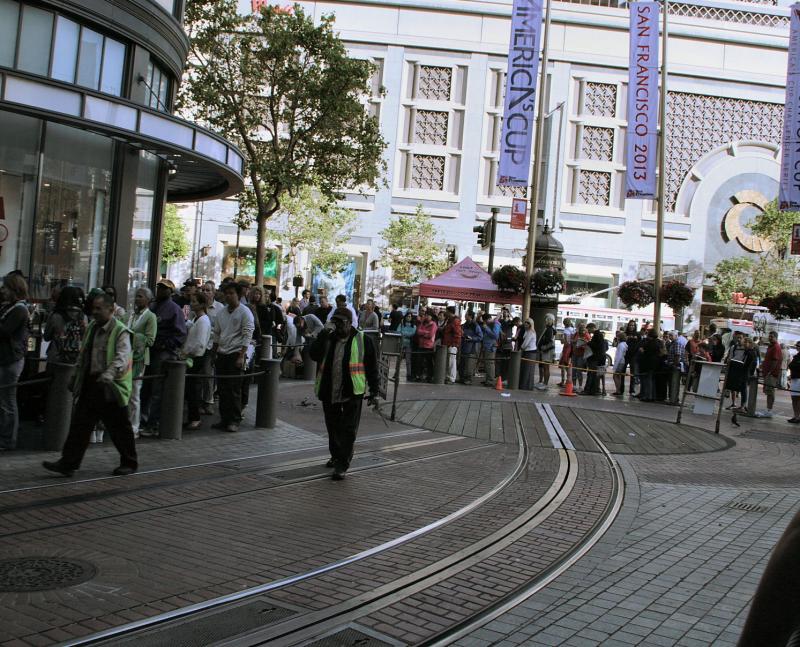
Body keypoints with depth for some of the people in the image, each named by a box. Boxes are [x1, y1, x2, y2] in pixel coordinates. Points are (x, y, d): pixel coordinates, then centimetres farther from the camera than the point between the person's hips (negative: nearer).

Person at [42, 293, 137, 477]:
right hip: (90, 384, 7)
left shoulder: (120, 331, -12)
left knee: (119, 427, 5)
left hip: (111, 386, -7)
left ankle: (129, 463, 21)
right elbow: (83, 355, 21)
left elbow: (122, 357, -25)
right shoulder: (91, 328, 12)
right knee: (80, 423, 4)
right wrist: (77, 377, 18)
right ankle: (68, 463, 8)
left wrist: (108, 374, -39)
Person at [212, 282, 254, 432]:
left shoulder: (245, 312, -6)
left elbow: (247, 335, -10)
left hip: (236, 354, -6)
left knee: (234, 389, -6)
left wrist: (241, 356, -16)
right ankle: (224, 419, 15)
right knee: (223, 389, 8)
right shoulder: (221, 313, 13)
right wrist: (215, 353, 16)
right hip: (222, 354, 6)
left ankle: (235, 421, 0)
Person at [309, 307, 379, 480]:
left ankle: (342, 465, -2)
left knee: (348, 430, -5)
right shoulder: (327, 339, 6)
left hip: (352, 393, -4)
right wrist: (324, 334, -18)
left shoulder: (363, 340, -2)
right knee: (333, 427, 17)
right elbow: (313, 354, -11)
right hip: (329, 392, 4)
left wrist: (374, 389, 0)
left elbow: (372, 366, 2)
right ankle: (336, 456, 35)